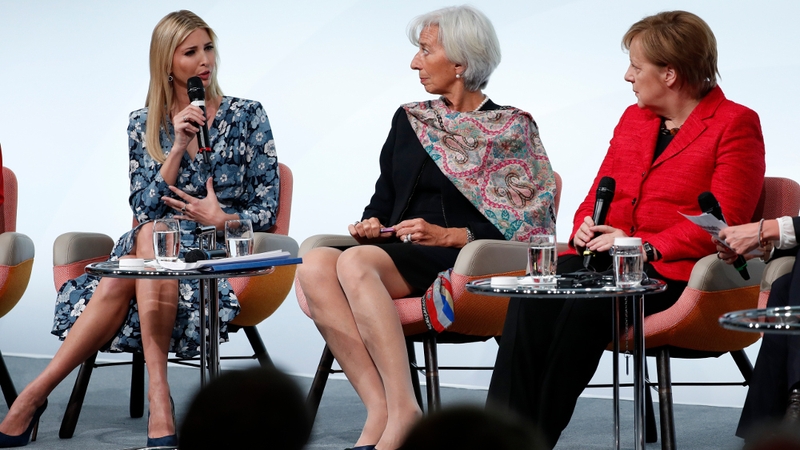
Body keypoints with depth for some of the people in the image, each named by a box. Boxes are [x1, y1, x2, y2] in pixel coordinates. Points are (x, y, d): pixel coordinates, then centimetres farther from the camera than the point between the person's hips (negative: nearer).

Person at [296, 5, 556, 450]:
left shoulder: (512, 128, 5)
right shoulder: (410, 120, 20)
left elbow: (521, 223, -3)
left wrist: (449, 235, -14)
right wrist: (371, 223, 1)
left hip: (460, 263, -5)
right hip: (395, 254, 6)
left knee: (356, 262, -34)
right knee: (316, 264, -28)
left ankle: (401, 411, -37)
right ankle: (381, 410, -35)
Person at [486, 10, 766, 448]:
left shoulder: (735, 124, 0)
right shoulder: (632, 119, 22)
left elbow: (722, 223, -10)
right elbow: (597, 195, 23)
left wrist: (644, 246, -17)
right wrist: (584, 228, 0)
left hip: (670, 270, -6)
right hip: (604, 258, 6)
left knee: (586, 304, -34)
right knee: (531, 296, -25)